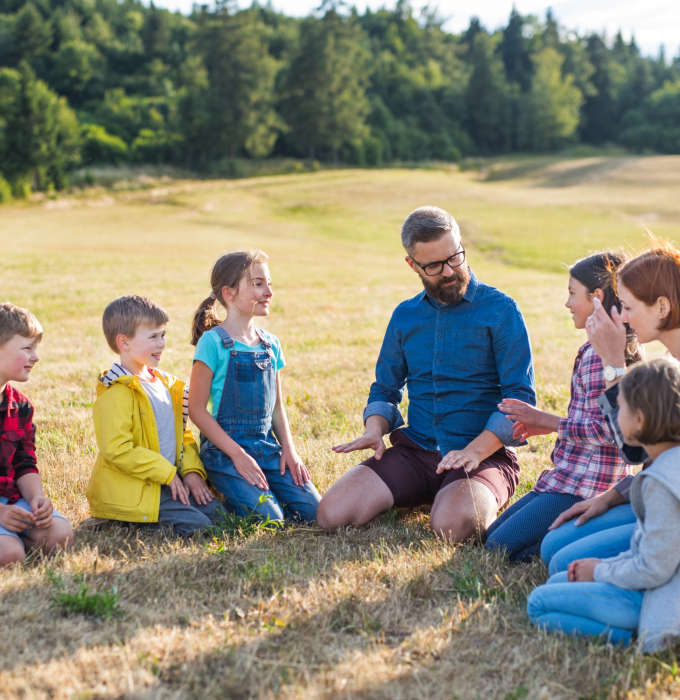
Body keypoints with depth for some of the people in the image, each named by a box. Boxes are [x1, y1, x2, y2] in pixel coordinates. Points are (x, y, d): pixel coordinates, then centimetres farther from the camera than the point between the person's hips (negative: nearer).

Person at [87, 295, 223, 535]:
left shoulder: (165, 383, 13)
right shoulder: (117, 392, -15)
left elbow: (182, 434, 18)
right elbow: (116, 449, -23)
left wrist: (192, 470, 1)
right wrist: (167, 473, -18)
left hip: (169, 481, 9)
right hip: (130, 490, -9)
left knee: (216, 512, 1)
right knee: (195, 524, -18)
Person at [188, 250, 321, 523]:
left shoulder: (271, 344, 10)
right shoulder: (213, 342, -9)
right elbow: (197, 409, -11)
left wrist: (289, 449, 2)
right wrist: (237, 454, -15)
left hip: (267, 447, 6)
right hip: (225, 449, -6)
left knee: (312, 509, -8)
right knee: (269, 518, -21)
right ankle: (223, 496, 7)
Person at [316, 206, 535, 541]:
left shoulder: (500, 310, -4)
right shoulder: (405, 315, 13)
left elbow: (520, 397, -8)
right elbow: (385, 389, 19)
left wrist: (475, 451, -22)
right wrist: (374, 430, -4)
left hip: (484, 454, -4)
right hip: (415, 450, 4)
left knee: (452, 525, -35)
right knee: (332, 514, -16)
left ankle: (483, 503, 3)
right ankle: (418, 498, 11)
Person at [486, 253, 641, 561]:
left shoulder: (599, 354, -20)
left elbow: (601, 429, -25)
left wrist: (545, 420, -13)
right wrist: (546, 426, 12)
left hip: (585, 485, -10)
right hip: (572, 475, 10)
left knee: (501, 546, -12)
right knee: (492, 533, 14)